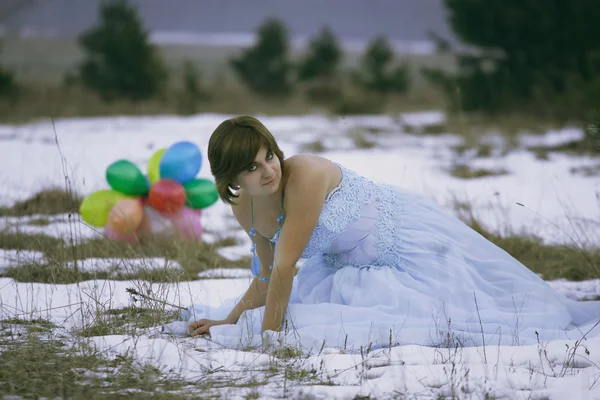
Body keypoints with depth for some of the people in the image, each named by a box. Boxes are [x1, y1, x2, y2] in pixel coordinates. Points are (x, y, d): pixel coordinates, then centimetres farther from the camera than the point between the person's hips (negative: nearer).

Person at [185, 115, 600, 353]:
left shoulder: (304, 176, -35)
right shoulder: (244, 208, -10)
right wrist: (228, 322, -9)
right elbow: (267, 279, 2)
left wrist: (270, 336, -29)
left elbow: (284, 268, -33)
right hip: (345, 263, 7)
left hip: (407, 233, -7)